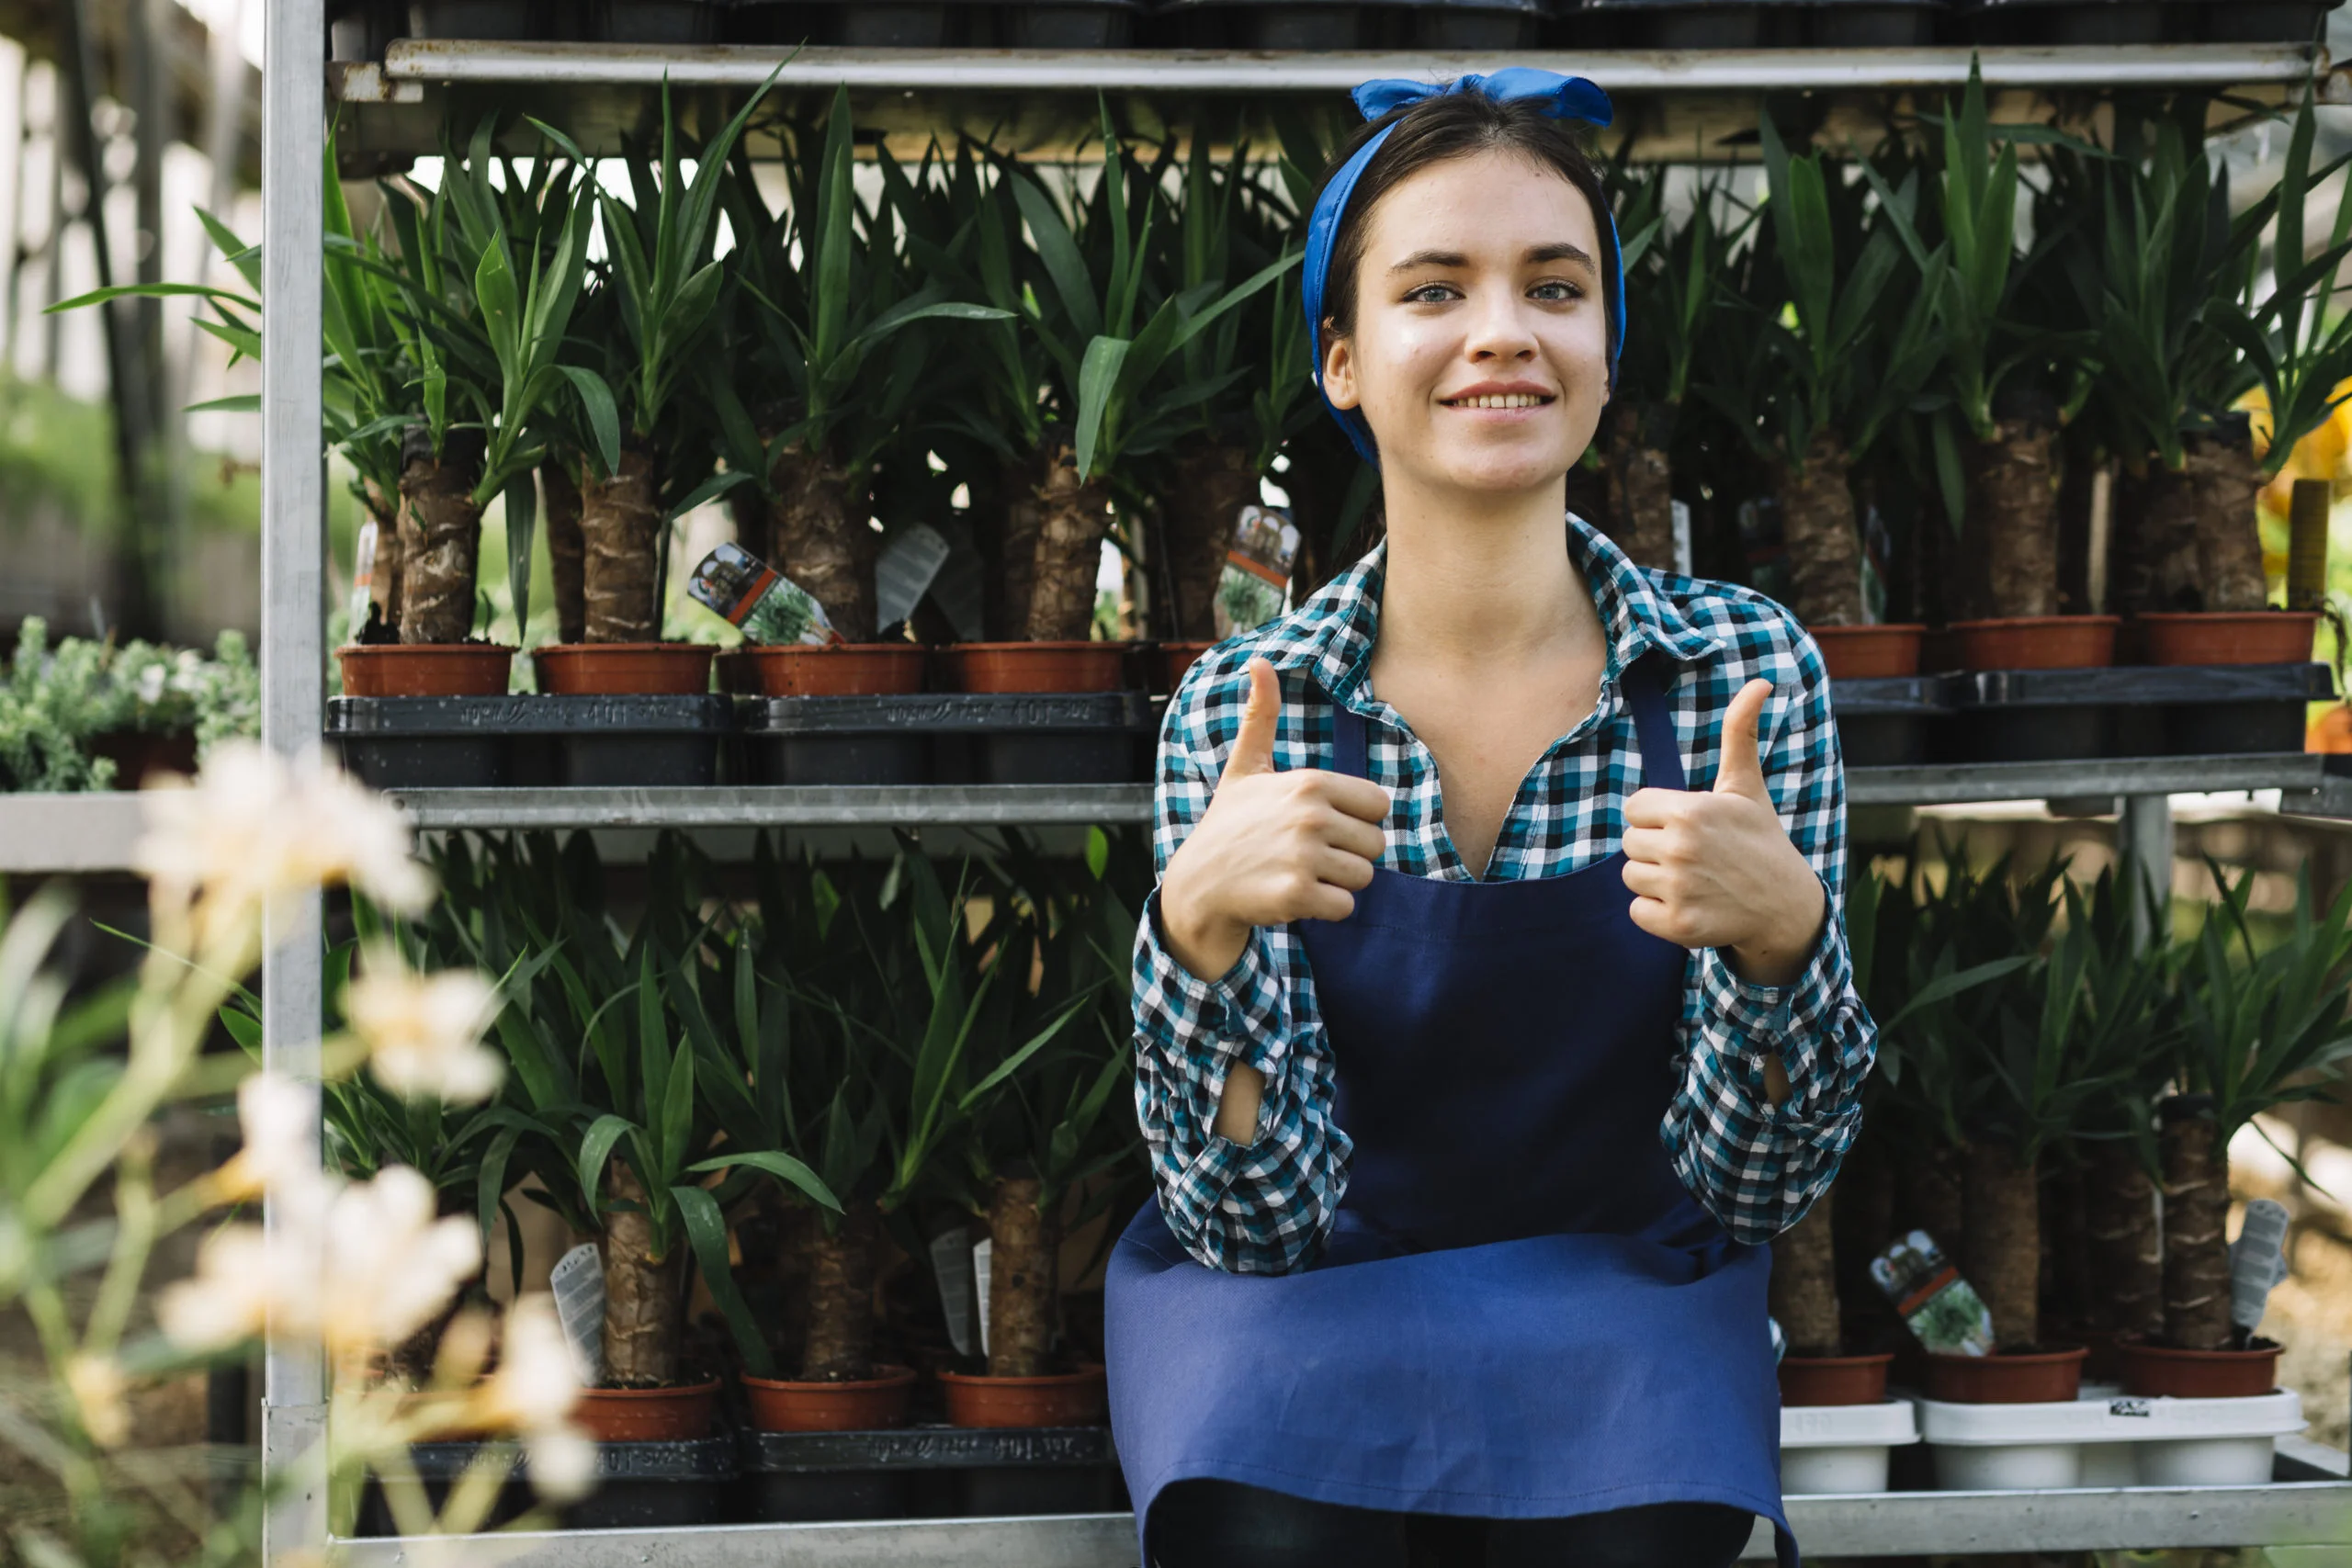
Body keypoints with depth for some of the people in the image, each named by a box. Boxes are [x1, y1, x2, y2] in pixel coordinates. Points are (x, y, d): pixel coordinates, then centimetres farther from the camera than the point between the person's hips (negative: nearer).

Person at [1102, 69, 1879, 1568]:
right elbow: (1258, 1218, -11)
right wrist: (1200, 924, -30)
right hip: (1304, 1322, 0)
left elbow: (1757, 1186, -6)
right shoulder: (1243, 711, -6)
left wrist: (1780, 929, -27)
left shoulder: (1746, 671, -6)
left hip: (1623, 1320, 0)